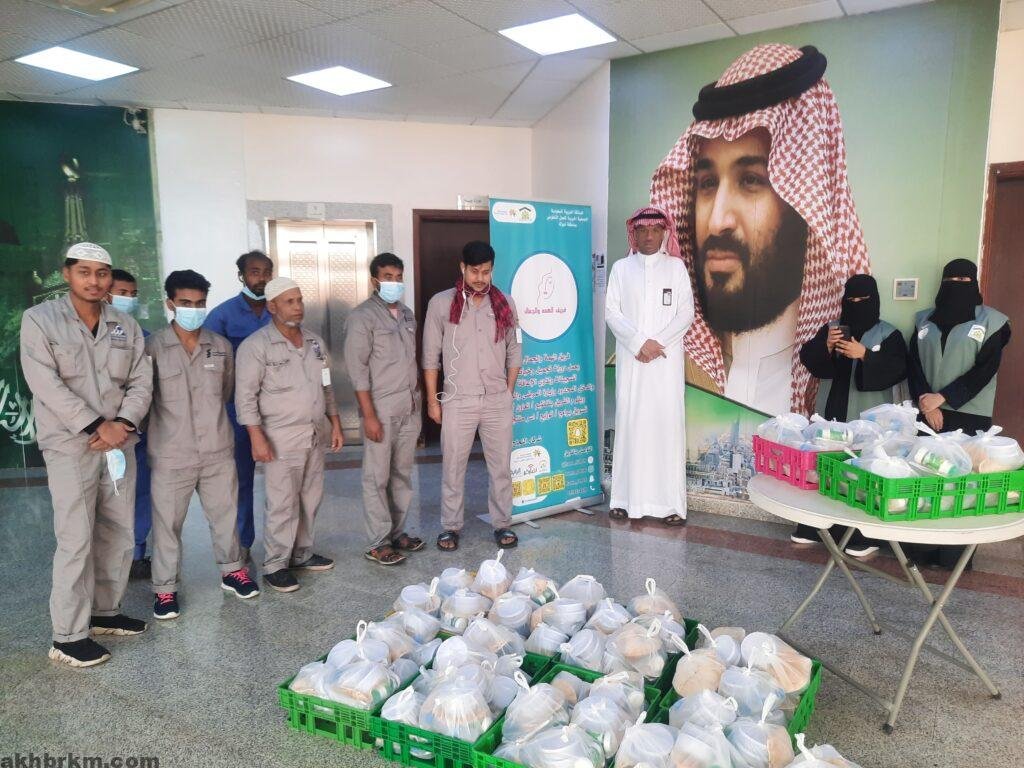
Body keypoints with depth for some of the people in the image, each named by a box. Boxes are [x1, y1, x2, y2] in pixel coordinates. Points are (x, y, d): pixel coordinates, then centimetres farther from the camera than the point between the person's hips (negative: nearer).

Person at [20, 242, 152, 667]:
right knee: (76, 542, -4)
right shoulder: (39, 320, -4)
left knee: (118, 535, 11)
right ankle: (67, 637, 7)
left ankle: (106, 611, 28)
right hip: (70, 446, -5)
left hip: (119, 443, 5)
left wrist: (123, 423, -12)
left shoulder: (125, 325, 8)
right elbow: (48, 385, -13)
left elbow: (141, 382, 5)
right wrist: (96, 427, -18)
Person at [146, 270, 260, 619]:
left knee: (225, 515, 15)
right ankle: (165, 588, 24)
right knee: (167, 524, 9)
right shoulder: (153, 347, -9)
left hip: (218, 451, 3)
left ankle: (232, 570, 34)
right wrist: (172, 421, 0)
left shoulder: (221, 346, 3)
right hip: (171, 456, -3)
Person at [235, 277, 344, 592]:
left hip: (316, 436, 6)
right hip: (281, 439, -6)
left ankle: (302, 554, 29)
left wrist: (335, 424, 13)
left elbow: (327, 387, 17)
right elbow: (245, 396, -12)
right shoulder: (256, 346, -9)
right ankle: (275, 565, 13)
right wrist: (257, 438, -17)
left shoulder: (315, 341, 11)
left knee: (310, 499, 13)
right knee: (282, 504, -1)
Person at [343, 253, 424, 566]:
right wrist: (369, 415, -17)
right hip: (381, 410, -7)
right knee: (377, 478, 1)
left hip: (410, 409, 7)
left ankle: (397, 532, 25)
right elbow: (358, 369, -13)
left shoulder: (407, 314, 12)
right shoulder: (362, 316, -9)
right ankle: (378, 543, 10)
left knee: (402, 474, 13)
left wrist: (419, 402, 14)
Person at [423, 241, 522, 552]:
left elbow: (514, 352, 11)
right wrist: (432, 400, -1)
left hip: (498, 401, 2)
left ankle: (502, 523, 22)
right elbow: (431, 356, 0)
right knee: (453, 467, 6)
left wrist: (508, 392, 7)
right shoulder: (441, 303, -3)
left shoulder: (505, 303, 5)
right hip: (458, 401, -2)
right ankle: (451, 526, 20)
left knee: (501, 465, 8)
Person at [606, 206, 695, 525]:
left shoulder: (676, 266, 8)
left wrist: (658, 344, -9)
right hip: (631, 360, 1)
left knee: (668, 424, -4)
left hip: (667, 361, 0)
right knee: (629, 423, -1)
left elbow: (686, 312, 2)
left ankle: (669, 503, 0)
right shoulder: (621, 268, 9)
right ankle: (626, 498, 6)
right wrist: (639, 343, -10)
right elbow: (611, 311, 1)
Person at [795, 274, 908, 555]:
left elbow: (897, 370, -10)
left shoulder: (889, 334, 0)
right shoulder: (830, 328, 10)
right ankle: (814, 528, 16)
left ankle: (865, 537, 4)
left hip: (867, 419, -3)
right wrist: (825, 346, -17)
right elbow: (807, 358, 2)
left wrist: (865, 355, -21)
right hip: (830, 413, 3)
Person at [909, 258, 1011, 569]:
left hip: (969, 417, -3)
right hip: (928, 414, 3)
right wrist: (925, 402, -8)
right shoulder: (925, 320, 14)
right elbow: (913, 365, 7)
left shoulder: (991, 321, 4)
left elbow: (984, 371, -5)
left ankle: (955, 552, 1)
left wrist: (943, 397, -13)